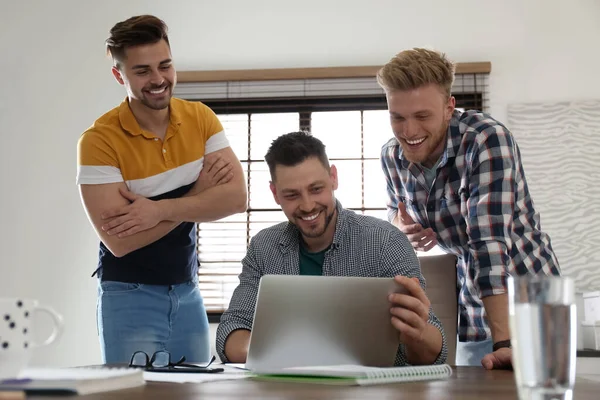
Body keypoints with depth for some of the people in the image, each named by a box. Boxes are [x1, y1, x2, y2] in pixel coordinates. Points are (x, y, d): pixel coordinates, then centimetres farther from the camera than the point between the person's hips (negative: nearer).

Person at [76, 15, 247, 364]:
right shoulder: (99, 140, -15)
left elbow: (237, 197, -12)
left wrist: (159, 209, -24)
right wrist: (198, 194, -15)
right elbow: (119, 241, -20)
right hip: (130, 296, -4)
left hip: (188, 292, 4)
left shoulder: (201, 118, -2)